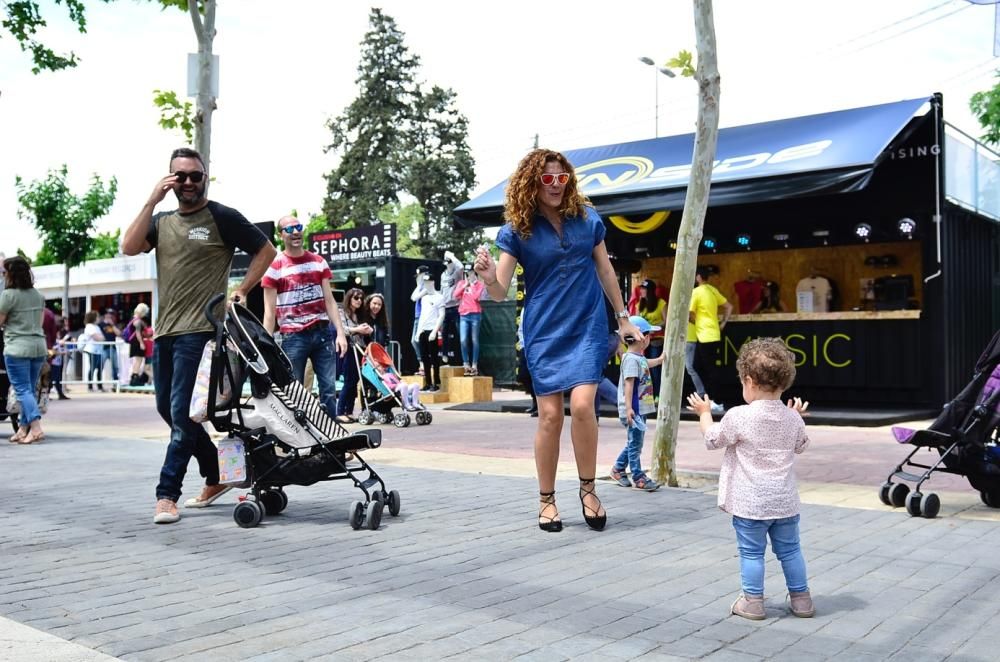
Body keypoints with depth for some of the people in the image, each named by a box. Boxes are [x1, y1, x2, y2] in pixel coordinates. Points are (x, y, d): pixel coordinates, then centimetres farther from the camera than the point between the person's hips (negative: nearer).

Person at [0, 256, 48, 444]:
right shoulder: (39, 295, 10)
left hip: (17, 348, -6)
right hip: (39, 346, 6)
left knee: (22, 390, -5)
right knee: (29, 389, 13)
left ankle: (36, 428, -17)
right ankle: (23, 429, 17)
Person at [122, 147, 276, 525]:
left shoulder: (222, 218, -2)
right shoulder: (162, 221, 14)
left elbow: (266, 251, 2)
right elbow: (129, 248, -2)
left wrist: (241, 290, -5)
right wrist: (152, 201, -5)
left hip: (199, 330, -7)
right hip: (165, 330, 8)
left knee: (182, 412, -9)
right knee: (168, 409, 13)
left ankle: (167, 494, -2)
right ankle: (216, 477, 25)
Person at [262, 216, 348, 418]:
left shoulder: (318, 262, 11)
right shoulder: (274, 266, -1)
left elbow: (329, 300, 10)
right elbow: (270, 311, -3)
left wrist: (340, 332, 0)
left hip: (323, 333, 3)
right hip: (293, 337, -3)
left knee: (329, 390, 2)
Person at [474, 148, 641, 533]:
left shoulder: (587, 219, 0)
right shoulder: (516, 230, -5)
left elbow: (605, 271, 13)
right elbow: (501, 292, -9)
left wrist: (624, 318, 17)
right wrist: (488, 278, -32)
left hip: (587, 328, 1)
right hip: (544, 332, -1)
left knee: (582, 405, -14)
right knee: (550, 415, -1)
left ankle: (588, 489, 6)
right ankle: (546, 500, 16)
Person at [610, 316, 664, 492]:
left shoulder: (640, 358, 13)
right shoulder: (631, 359, -16)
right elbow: (628, 383, -23)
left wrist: (660, 359, 53)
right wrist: (628, 408, -28)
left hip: (641, 408, 10)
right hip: (634, 409, -10)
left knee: (634, 442, 17)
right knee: (635, 443, -3)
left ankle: (618, 469, 28)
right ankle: (638, 478, 3)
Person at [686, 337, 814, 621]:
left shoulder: (738, 417, -16)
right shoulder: (793, 419, -1)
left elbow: (713, 439, -2)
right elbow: (800, 446, 18)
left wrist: (704, 413, 15)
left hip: (750, 503, -5)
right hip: (785, 501, 5)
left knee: (751, 552, 6)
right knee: (789, 550, 15)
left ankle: (752, 601, 11)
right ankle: (801, 598, 24)